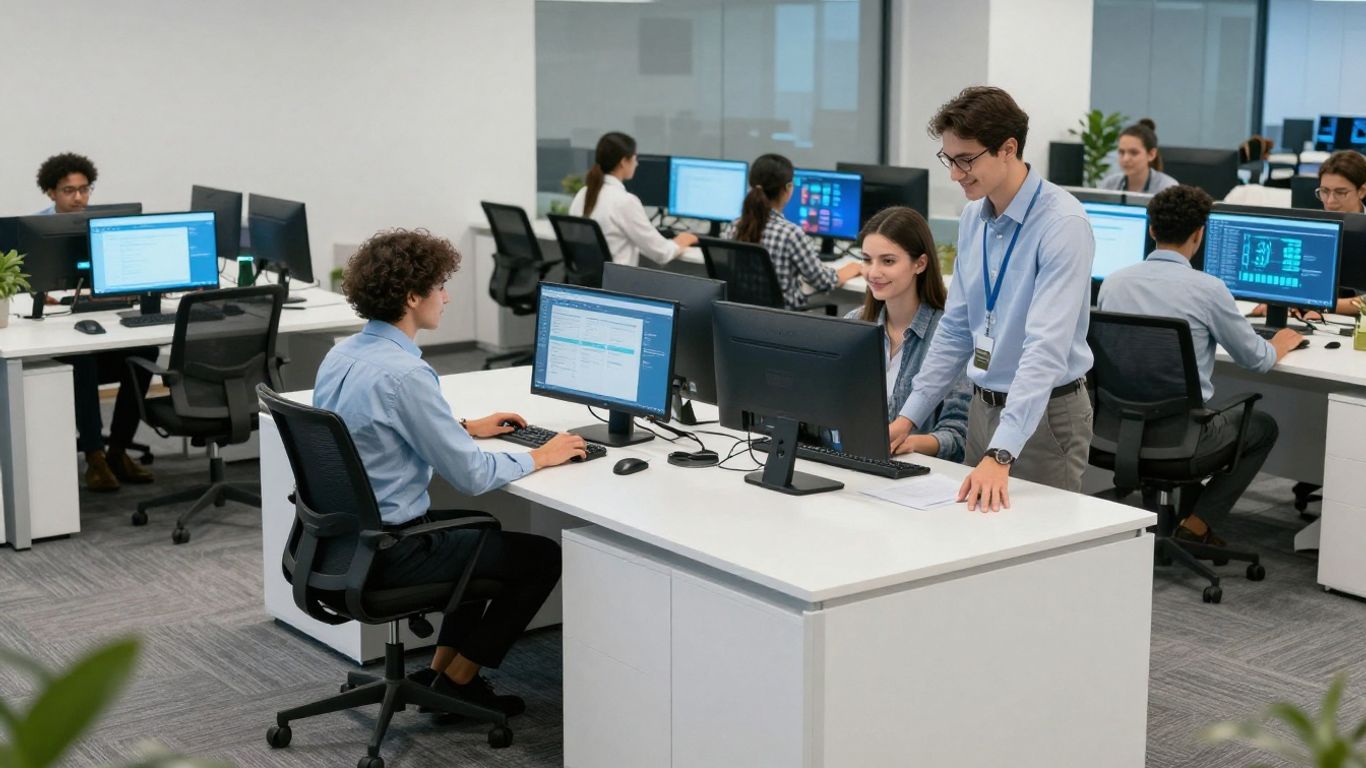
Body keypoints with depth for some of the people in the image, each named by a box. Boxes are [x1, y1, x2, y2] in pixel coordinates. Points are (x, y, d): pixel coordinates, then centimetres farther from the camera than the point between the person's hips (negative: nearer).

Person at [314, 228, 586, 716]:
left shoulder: (340, 355, 3)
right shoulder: (404, 374, -25)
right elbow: (471, 476, -21)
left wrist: (466, 428, 21)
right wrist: (539, 458, -5)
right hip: (389, 554, -9)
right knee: (543, 556, 5)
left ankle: (441, 668, 29)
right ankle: (457, 680, 14)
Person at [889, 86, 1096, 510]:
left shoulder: (1063, 224, -21)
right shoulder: (973, 217, 3)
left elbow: (1046, 348, -30)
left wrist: (1001, 454, -37)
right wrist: (909, 417, 6)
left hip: (1045, 412, -7)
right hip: (983, 407, 7)